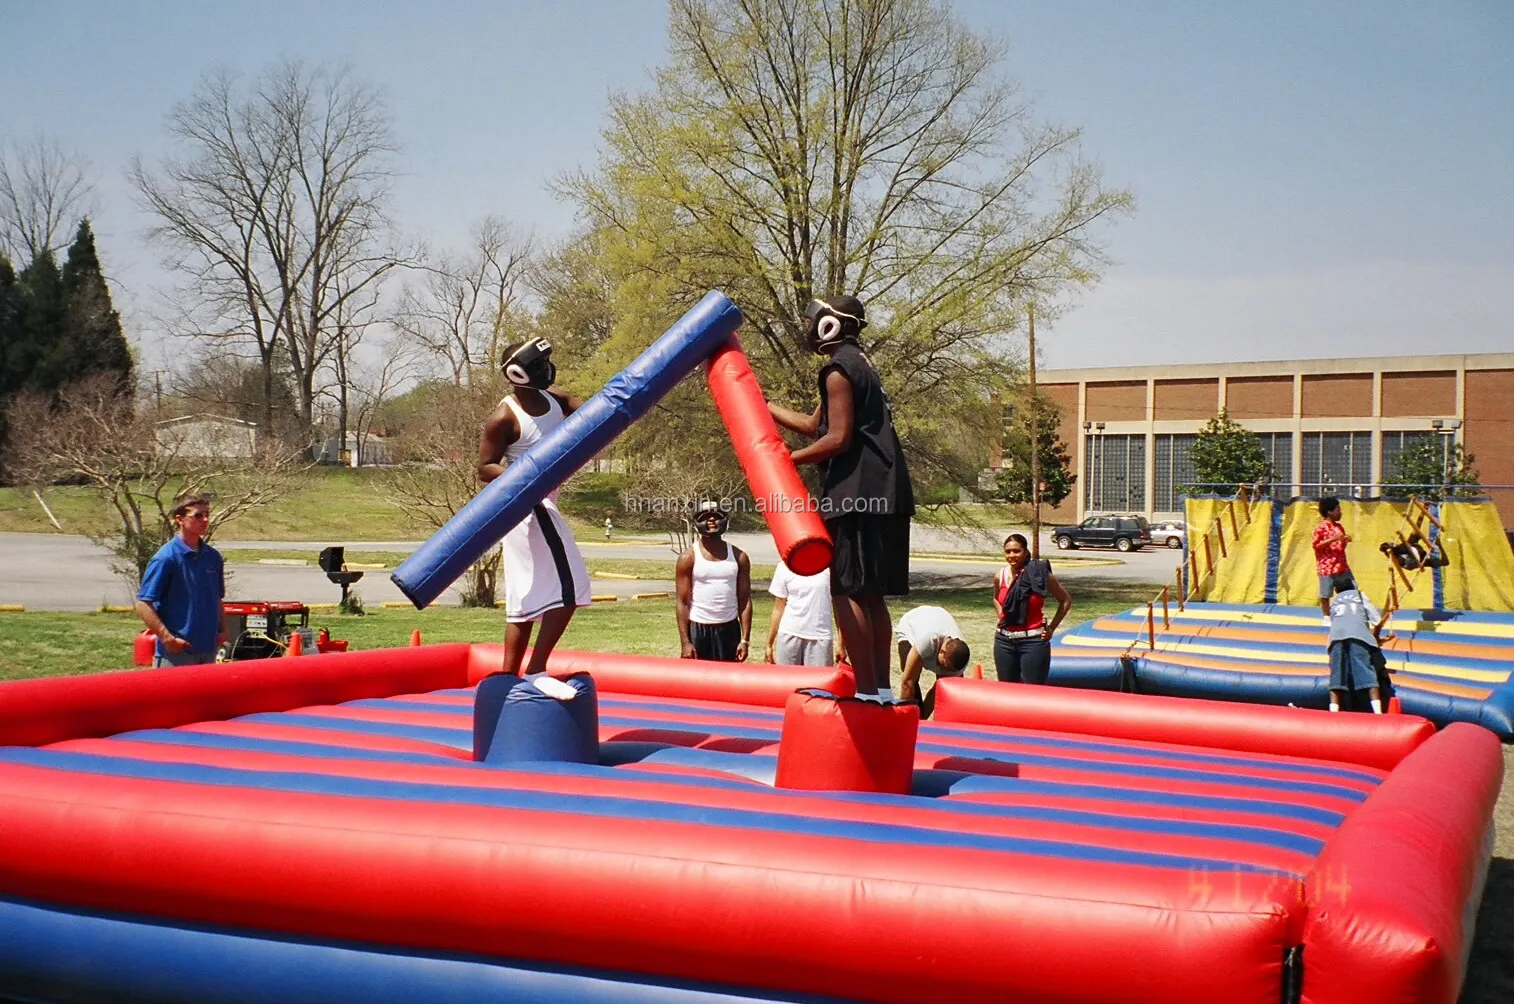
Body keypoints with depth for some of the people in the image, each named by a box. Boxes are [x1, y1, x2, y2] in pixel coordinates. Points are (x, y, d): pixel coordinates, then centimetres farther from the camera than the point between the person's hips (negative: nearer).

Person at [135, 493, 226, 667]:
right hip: (176, 652, -6)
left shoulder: (213, 556, 8)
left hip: (208, 649, 6)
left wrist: (221, 631, 7)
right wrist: (167, 638, -19)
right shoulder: (166, 558, -12)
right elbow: (143, 604, -13)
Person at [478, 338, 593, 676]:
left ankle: (509, 679, 19)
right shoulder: (505, 417, -14)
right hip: (528, 505, -9)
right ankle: (536, 669, -8)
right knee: (568, 588, -12)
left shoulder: (554, 401, 7)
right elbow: (485, 468, -12)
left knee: (527, 597, 12)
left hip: (541, 506, 9)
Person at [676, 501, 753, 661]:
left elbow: (744, 600, 4)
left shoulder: (739, 557, 4)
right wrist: (685, 642, -11)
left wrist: (745, 639, -3)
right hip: (698, 630, -2)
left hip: (730, 629, 2)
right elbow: (682, 602, -4)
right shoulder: (689, 558, -3)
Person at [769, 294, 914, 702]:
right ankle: (882, 688, 17)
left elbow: (838, 439, -16)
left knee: (847, 592, -8)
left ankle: (867, 691, -10)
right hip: (883, 492, 10)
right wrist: (762, 406, 33)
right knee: (871, 594, 13)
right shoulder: (857, 364, 22)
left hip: (857, 492, -10)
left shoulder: (838, 369, -9)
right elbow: (815, 425, 28)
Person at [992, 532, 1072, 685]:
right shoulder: (1000, 576, 3)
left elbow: (1066, 601, 3)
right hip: (1004, 641, 4)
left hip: (1033, 642, -4)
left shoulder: (1039, 574, -8)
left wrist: (1051, 628, -1)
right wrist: (1002, 617, 11)